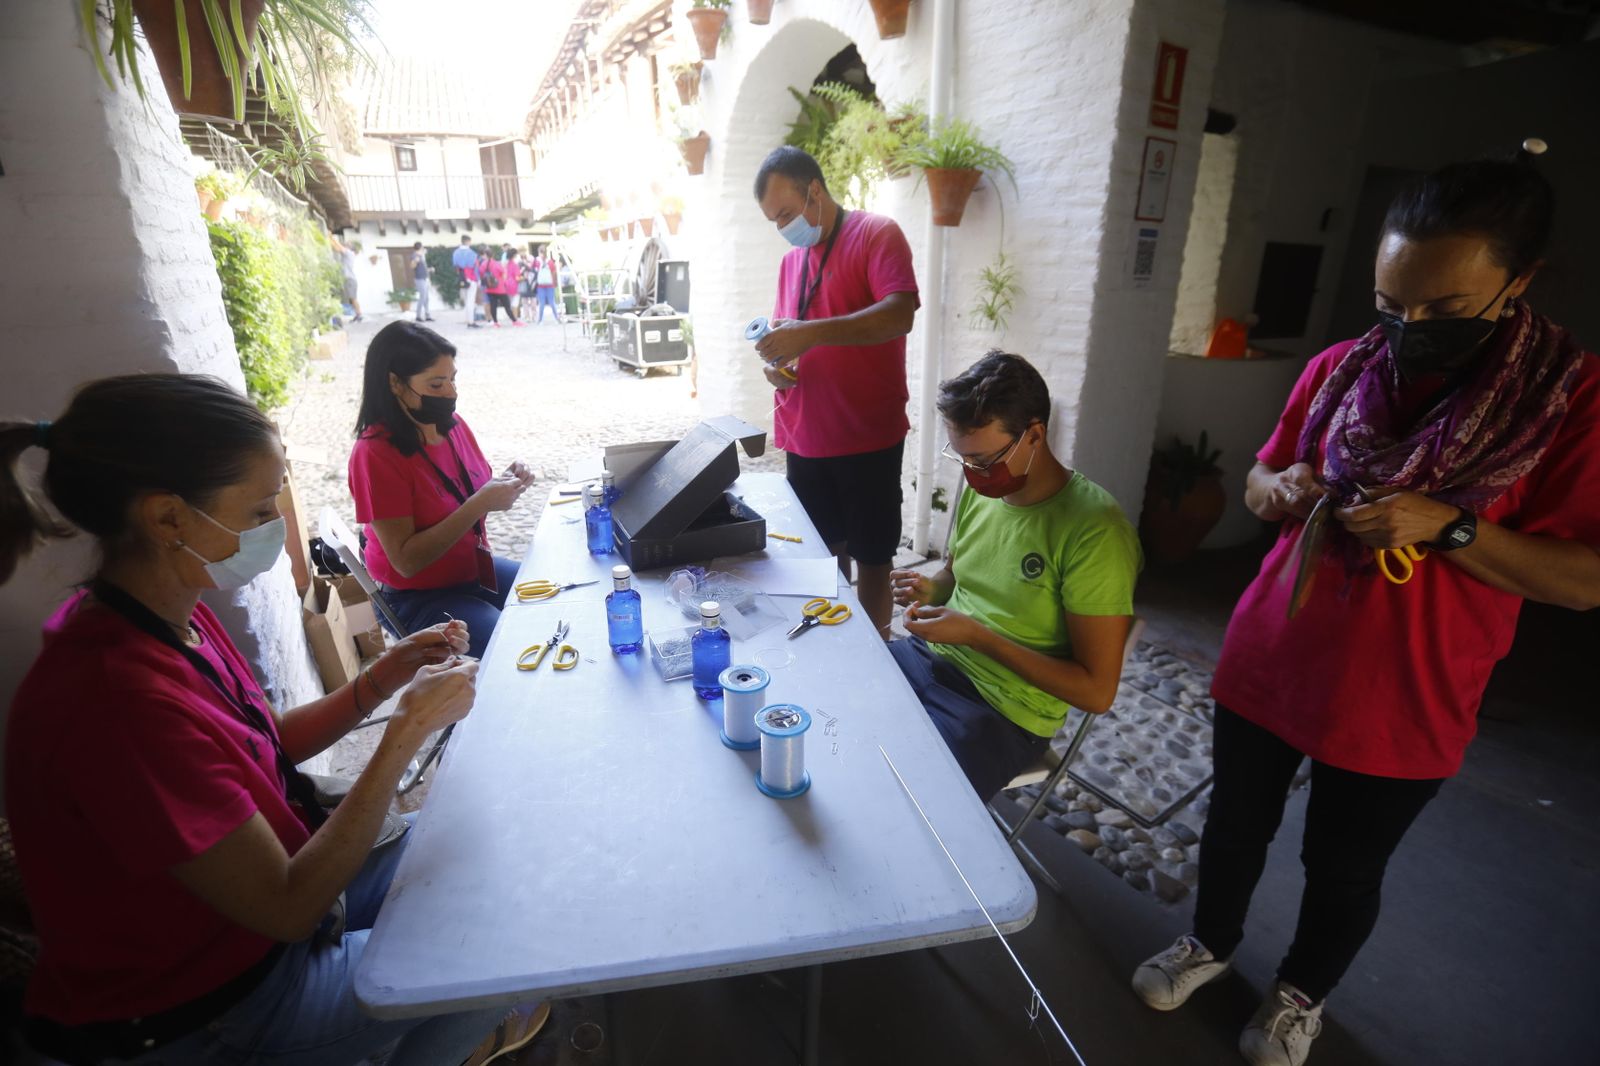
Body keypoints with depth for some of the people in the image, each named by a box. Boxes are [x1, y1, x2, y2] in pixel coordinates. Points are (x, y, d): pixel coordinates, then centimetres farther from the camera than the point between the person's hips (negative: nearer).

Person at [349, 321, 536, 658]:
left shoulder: (452, 424, -4)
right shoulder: (375, 453, -20)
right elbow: (406, 560, -22)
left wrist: (504, 484, -11)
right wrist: (481, 503, -28)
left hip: (478, 569, 7)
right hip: (418, 599, -6)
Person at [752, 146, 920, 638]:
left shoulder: (877, 234, -4)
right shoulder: (792, 260, 16)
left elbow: (900, 314, -20)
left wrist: (812, 332, -29)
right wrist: (775, 364, 2)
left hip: (867, 438, -6)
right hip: (805, 440, 6)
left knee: (871, 562, 5)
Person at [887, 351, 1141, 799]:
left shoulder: (1094, 530, -20)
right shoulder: (981, 489, 0)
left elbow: (1097, 690, -17)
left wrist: (977, 635, -22)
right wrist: (929, 588, -5)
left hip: (1002, 711, -6)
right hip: (929, 658, 7)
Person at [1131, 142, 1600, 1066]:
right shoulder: (1340, 368, -2)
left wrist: (1446, 525, -26)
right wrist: (1281, 489, -14)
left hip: (1402, 702, -2)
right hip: (1268, 662, 3)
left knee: (1344, 870, 19)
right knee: (1238, 823, 21)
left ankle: (1303, 992, 48)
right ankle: (1213, 940, 48)